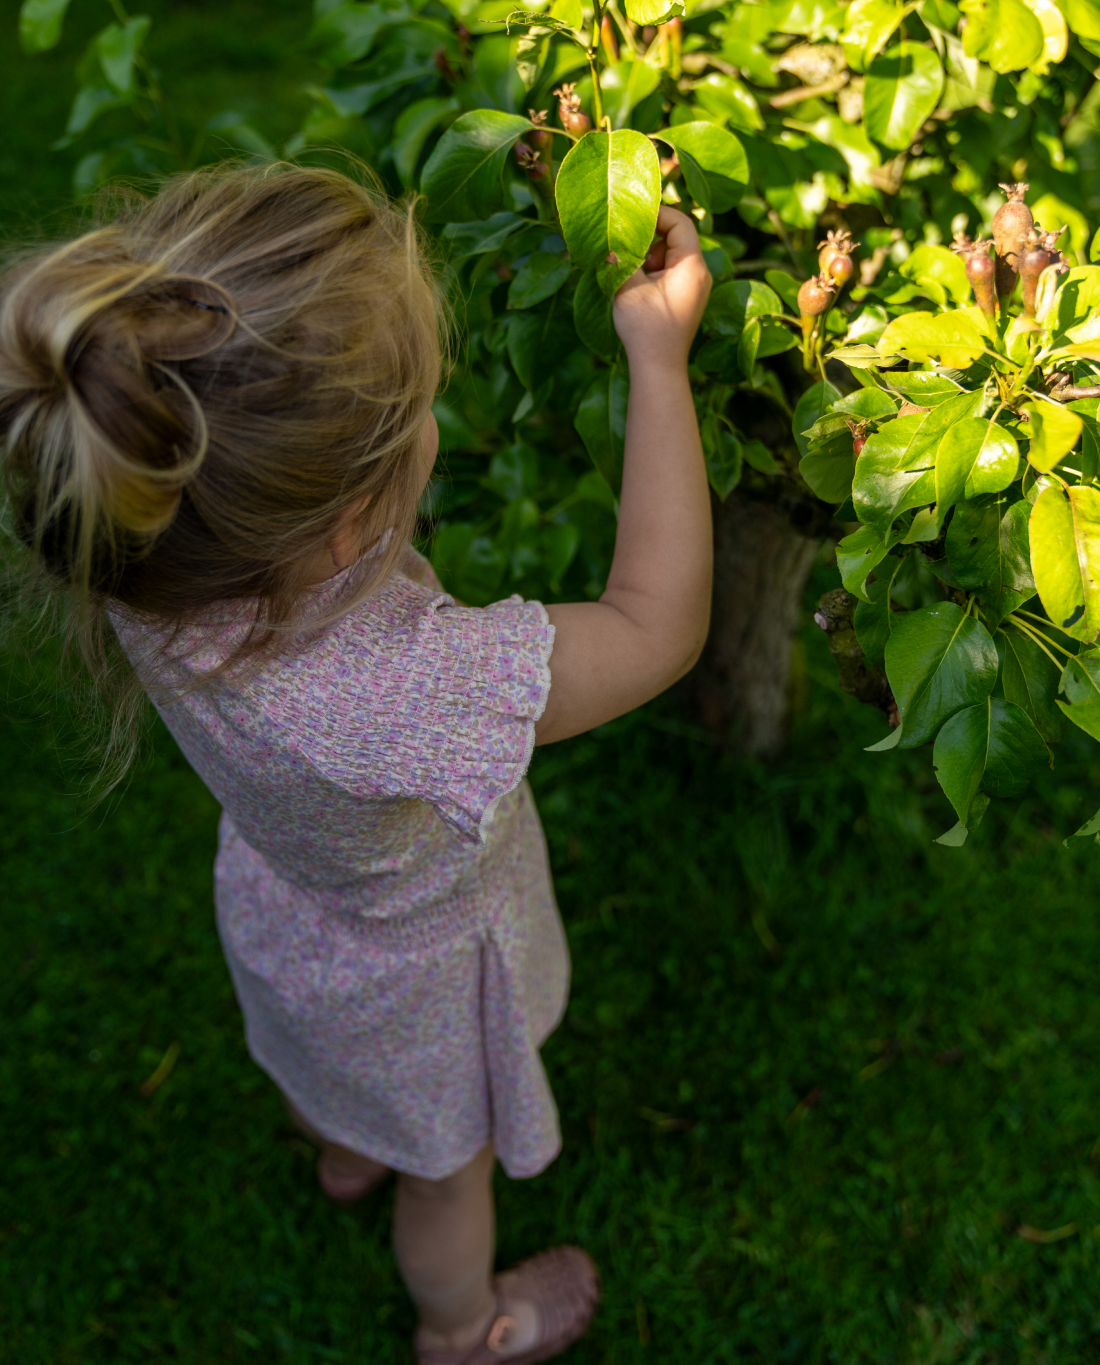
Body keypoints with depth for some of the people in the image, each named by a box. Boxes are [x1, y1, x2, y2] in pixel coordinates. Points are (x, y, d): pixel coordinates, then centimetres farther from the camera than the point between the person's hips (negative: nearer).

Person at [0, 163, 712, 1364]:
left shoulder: (144, 564, -32)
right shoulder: (384, 691, -51)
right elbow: (656, 627, -38)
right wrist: (661, 354, -32)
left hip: (281, 895, 5)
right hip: (413, 962, -5)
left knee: (334, 1070, 40)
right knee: (449, 1166, 30)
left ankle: (342, 1152, 75)